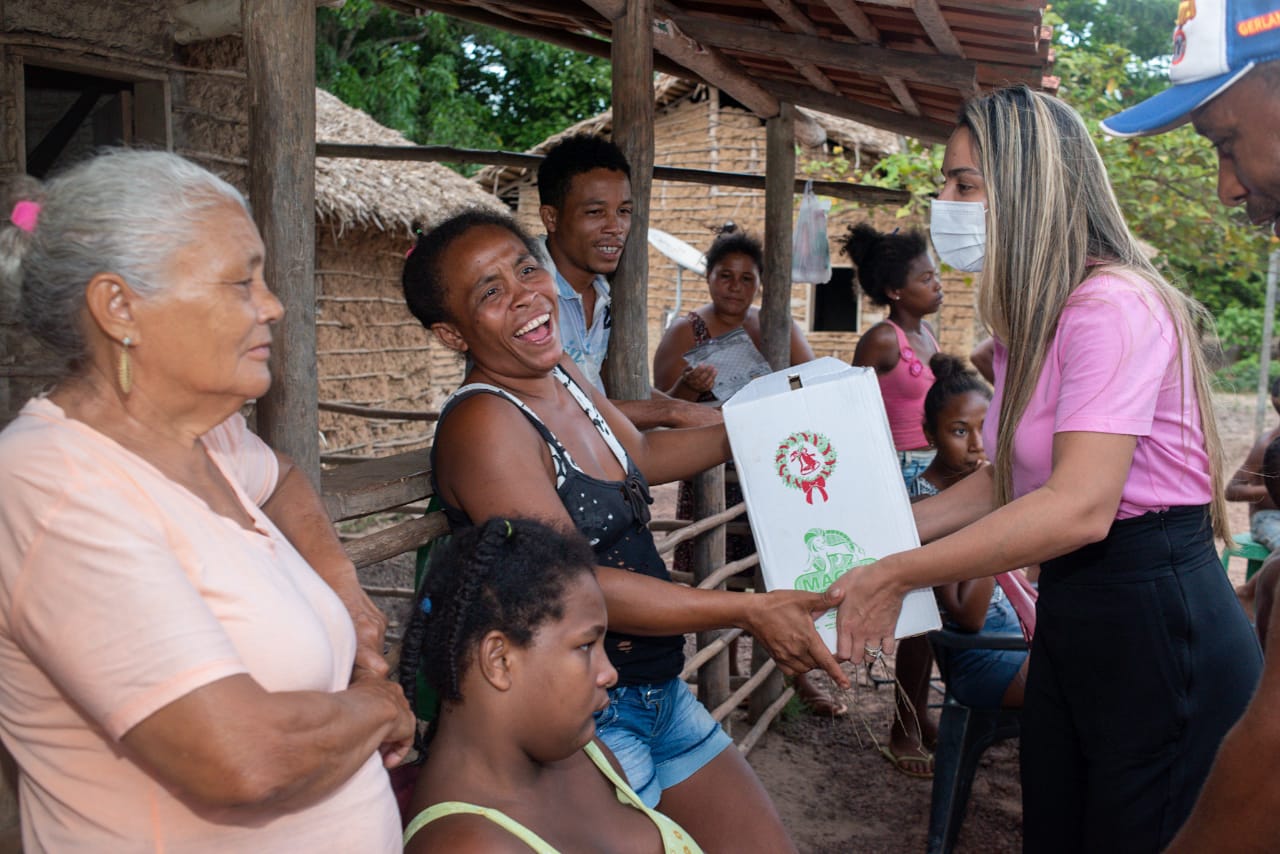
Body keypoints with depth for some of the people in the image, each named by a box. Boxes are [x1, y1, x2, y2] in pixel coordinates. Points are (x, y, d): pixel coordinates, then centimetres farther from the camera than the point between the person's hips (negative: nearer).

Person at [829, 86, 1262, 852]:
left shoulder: (1115, 307, -20)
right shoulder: (1030, 320, 10)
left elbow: (1078, 508, -29)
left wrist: (894, 576, -23)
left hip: (1158, 624, -9)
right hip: (1071, 614, 9)